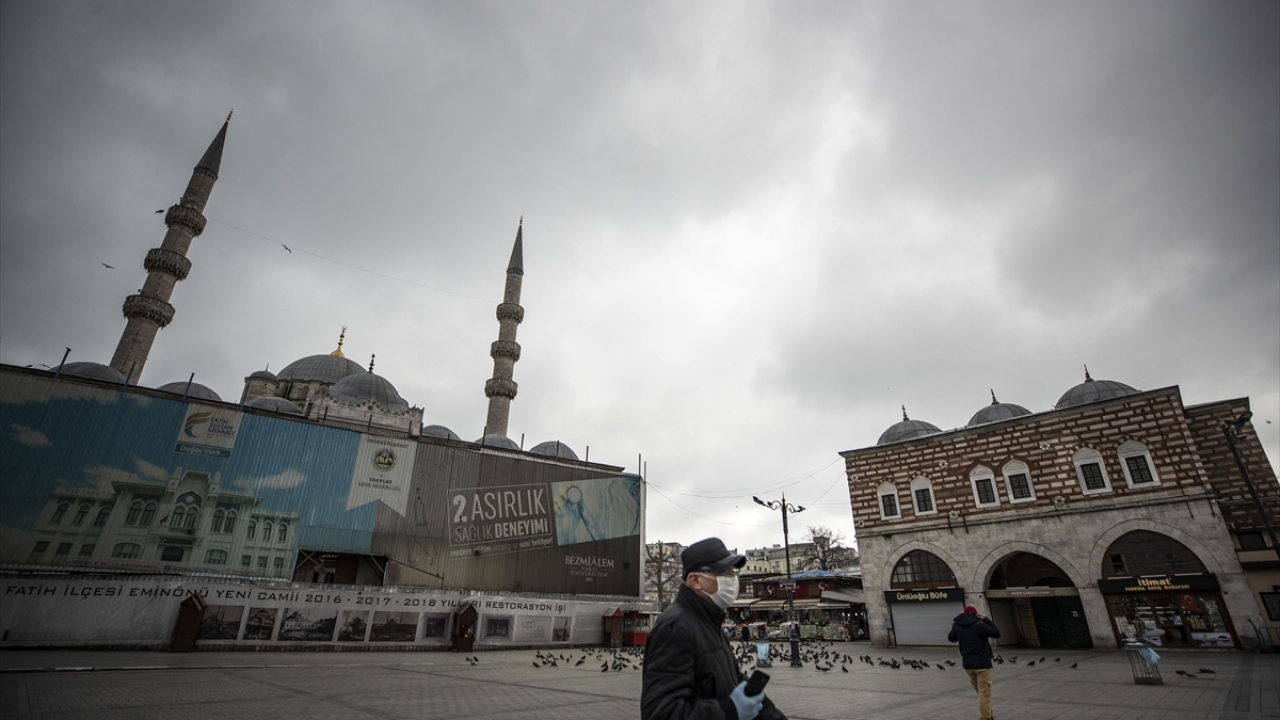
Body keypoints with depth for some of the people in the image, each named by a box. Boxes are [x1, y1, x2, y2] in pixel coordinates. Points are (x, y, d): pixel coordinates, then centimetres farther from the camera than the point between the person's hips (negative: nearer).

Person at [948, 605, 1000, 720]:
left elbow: (951, 638, 18)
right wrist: (986, 619, -1)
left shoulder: (958, 626, 2)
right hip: (982, 663, -6)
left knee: (980, 691, 23)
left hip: (967, 663, 6)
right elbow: (997, 633, -8)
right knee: (984, 693, 1)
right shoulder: (979, 624, -17)